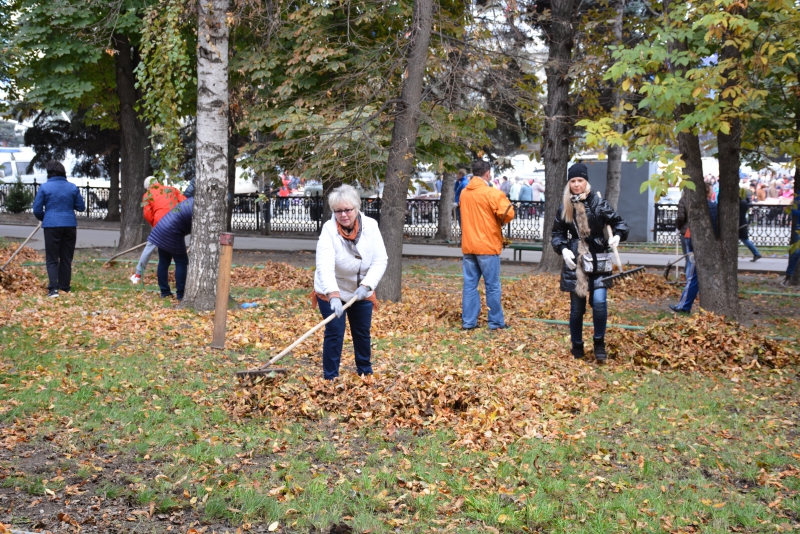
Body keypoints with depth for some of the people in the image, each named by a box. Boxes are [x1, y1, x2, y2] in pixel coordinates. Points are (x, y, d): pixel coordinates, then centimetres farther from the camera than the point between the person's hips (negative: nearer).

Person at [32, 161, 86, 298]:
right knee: (66, 258, 14)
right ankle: (65, 287, 18)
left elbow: (37, 210, -1)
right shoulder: (73, 187, 3)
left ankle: (53, 288, -11)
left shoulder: (44, 187, -5)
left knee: (52, 259, 2)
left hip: (51, 226, -3)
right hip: (70, 225, 3)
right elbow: (81, 207, 9)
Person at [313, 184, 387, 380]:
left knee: (363, 333, 15)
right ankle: (330, 378, 4)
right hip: (332, 292, -4)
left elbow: (380, 260, -18)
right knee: (334, 333, -8)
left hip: (361, 291, 4)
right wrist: (334, 295, -51)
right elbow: (324, 266, -37)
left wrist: (366, 285, -32)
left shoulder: (371, 226, -16)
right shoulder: (329, 230, -26)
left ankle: (365, 373, 33)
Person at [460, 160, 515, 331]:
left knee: (470, 285, 8)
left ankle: (468, 321, 9)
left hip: (468, 246, 6)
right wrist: (500, 220, 2)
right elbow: (508, 214, -18)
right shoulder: (493, 193, -11)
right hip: (487, 246, -5)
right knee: (492, 286, 2)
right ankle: (496, 322, 7)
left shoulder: (464, 193, 8)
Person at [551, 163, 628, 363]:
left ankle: (599, 343, 2)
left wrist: (617, 235, -18)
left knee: (599, 301, -18)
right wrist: (563, 249, -7)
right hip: (574, 262, 2)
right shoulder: (565, 207, 4)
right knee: (576, 307, 7)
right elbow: (557, 233, 11)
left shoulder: (598, 203, -3)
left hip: (598, 260, -2)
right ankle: (577, 347, 22)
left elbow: (619, 222, 3)